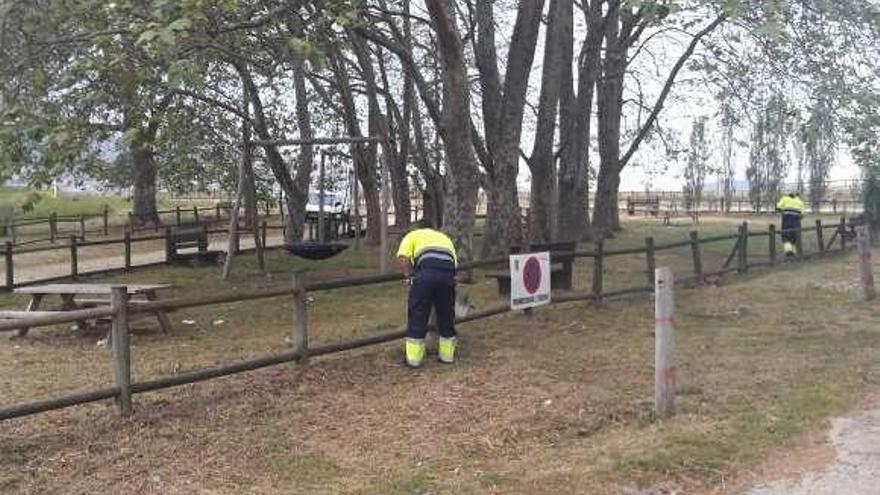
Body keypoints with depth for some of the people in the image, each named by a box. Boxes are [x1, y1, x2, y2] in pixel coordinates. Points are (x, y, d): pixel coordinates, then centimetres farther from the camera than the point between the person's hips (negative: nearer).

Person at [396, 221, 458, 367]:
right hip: (448, 273, 3)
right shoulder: (444, 237, 36)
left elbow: (402, 257, 6)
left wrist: (409, 275, 16)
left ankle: (414, 357, 11)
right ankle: (447, 355, 28)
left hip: (426, 272, -3)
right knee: (446, 316, 18)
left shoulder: (413, 235, 25)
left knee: (417, 316, 7)